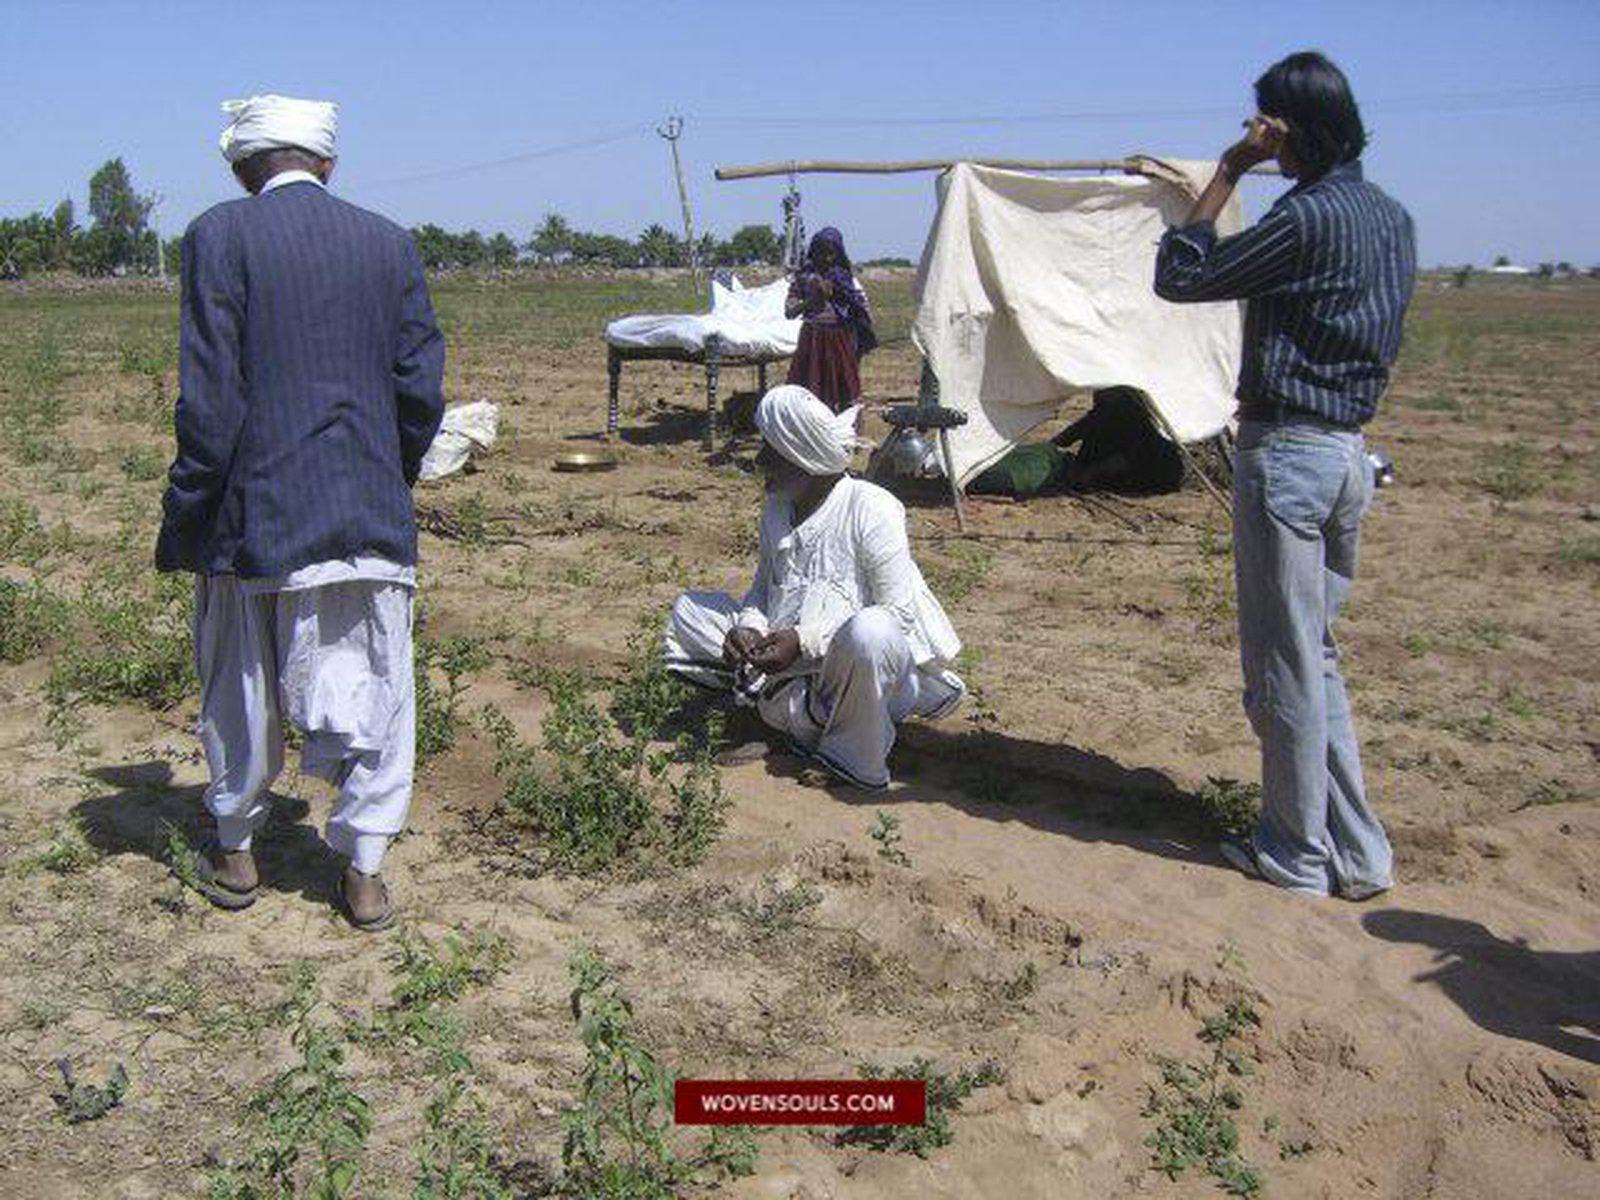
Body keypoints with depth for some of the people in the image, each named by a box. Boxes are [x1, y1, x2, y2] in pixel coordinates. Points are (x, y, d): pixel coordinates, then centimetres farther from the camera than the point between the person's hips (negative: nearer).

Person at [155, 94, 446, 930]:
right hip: (371, 514, 2)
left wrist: (184, 516, -3)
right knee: (374, 691, 10)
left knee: (241, 692, 15)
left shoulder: (218, 237, -6)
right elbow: (421, 386, 3)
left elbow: (209, 399, -11)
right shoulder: (388, 242, 3)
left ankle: (235, 854, 31)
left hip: (255, 514, -1)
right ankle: (364, 872, 14)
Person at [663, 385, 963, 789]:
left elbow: (899, 612, -20)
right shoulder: (777, 508, 5)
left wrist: (803, 641, -27)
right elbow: (763, 586, 15)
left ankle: (856, 754, -16)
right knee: (689, 610, 2)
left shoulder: (871, 509, -17)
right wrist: (749, 627, -10)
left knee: (867, 634, -42)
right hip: (793, 664, 7)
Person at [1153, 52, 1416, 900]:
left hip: (1286, 453, -9)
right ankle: (1355, 851, 22)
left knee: (1283, 663, 2)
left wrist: (1229, 170, -6)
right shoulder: (1392, 219, 12)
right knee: (1316, 654, 17)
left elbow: (1179, 277, -9)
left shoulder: (1306, 218, -15)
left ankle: (1298, 853, 14)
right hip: (1350, 451, 9)